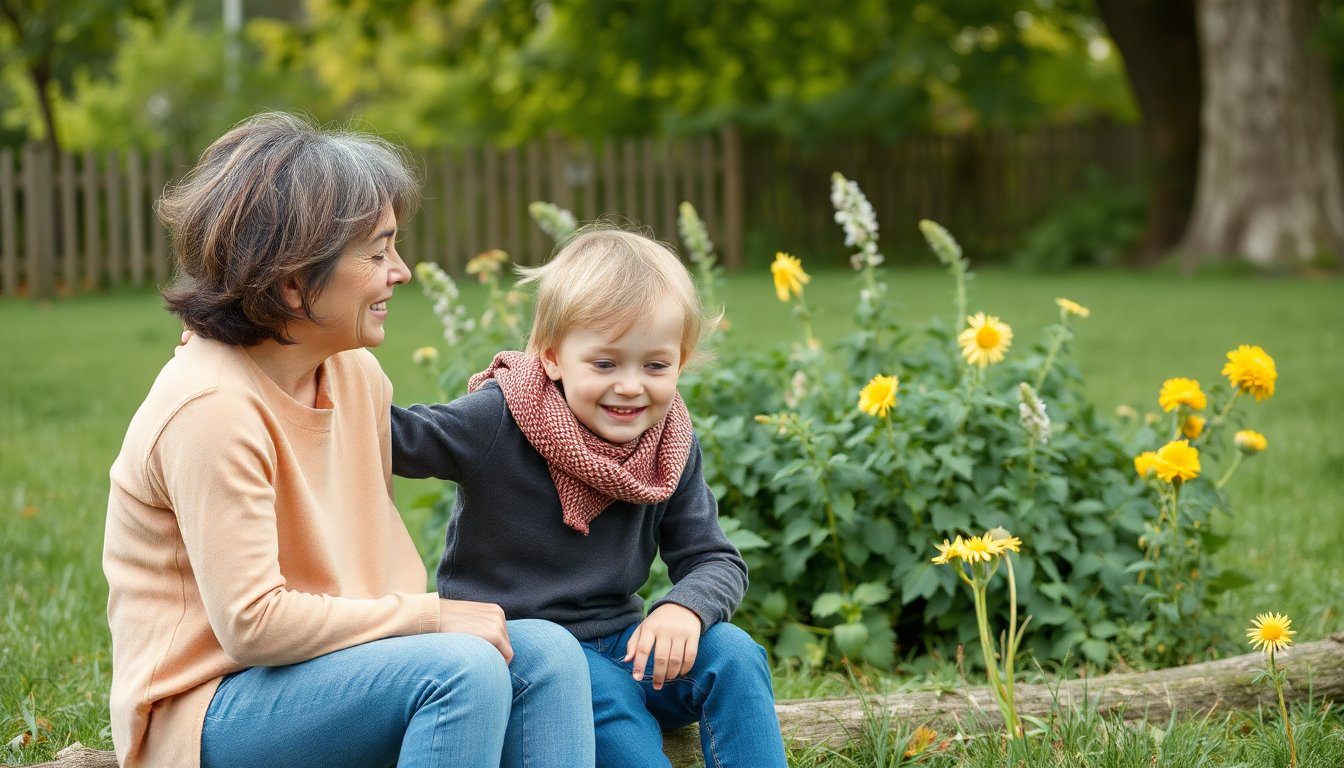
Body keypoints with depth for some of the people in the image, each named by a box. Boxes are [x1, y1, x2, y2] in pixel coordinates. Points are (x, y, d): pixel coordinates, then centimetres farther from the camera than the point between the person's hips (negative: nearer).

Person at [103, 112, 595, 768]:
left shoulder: (357, 376, 6)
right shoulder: (212, 409, -22)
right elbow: (252, 623, -24)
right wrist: (428, 617, -18)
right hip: (210, 710, -8)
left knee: (545, 652, -10)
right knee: (462, 667, -28)